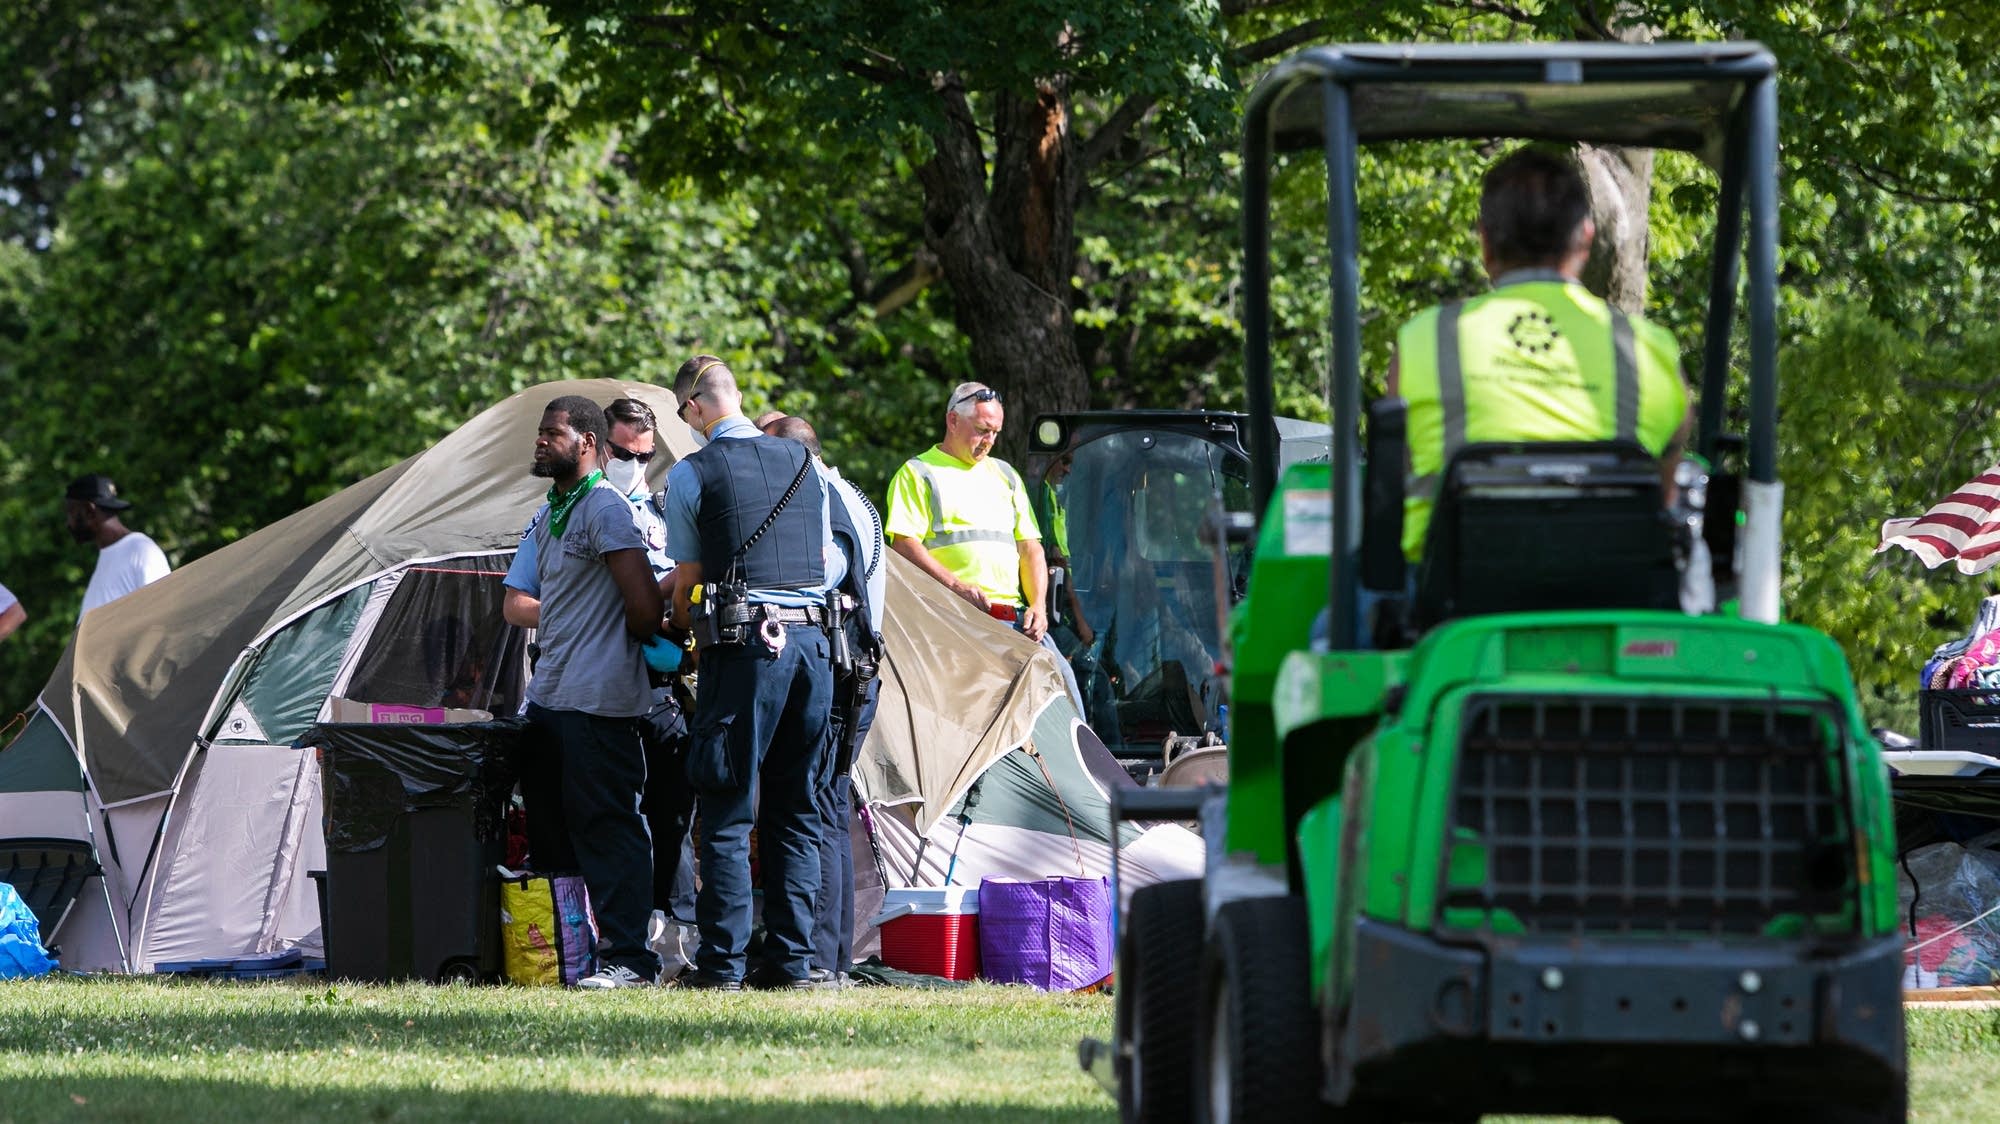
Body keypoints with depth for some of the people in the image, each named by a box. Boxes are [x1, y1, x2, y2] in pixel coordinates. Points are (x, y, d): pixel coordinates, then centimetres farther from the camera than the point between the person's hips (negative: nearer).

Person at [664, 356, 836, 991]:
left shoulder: (693, 474, -2)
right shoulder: (802, 463, 13)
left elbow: (685, 583, 4)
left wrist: (684, 630, 22)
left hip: (742, 650, -5)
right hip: (812, 640, 5)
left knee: (726, 815, -2)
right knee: (796, 813, 10)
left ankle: (723, 963, -5)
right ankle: (793, 959, 7)